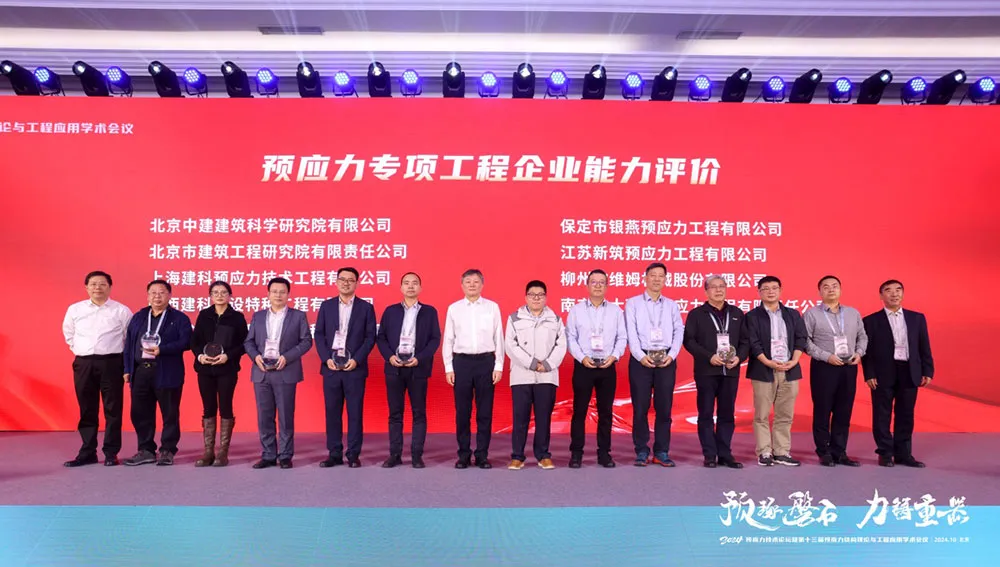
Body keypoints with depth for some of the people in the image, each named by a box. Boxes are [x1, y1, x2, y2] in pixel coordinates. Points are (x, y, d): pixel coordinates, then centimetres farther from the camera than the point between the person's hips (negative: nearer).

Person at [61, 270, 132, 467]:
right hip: (83, 364, 3)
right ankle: (87, 453, 17)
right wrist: (79, 349, 15)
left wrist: (120, 355, 1)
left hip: (111, 363, -3)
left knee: (112, 409, 1)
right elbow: (68, 333, 23)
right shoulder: (75, 309, 8)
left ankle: (111, 453, 8)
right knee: (87, 410, 9)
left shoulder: (121, 311, -1)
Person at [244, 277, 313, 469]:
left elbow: (306, 341, -1)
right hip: (261, 372, 3)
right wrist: (255, 356, -7)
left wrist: (287, 357, -12)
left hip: (285, 373, -3)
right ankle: (268, 455, 14)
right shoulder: (258, 316, 14)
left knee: (286, 417, 1)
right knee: (264, 417, 6)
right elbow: (248, 342, 13)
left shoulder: (298, 316, 5)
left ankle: (285, 456, 9)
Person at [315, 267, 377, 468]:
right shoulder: (326, 306, 10)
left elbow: (370, 337, -1)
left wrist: (356, 359, -12)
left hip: (355, 367, -2)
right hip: (331, 366, 2)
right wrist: (327, 358, -7)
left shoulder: (366, 307, 4)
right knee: (332, 412, 5)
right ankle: (334, 454, 13)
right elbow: (319, 335, 6)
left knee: (355, 412, 1)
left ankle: (353, 454, 9)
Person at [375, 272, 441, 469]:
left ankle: (417, 455, 8)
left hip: (418, 367, -1)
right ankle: (395, 455, 10)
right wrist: (389, 356, -8)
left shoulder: (429, 311, 7)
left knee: (419, 413, 1)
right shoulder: (390, 311, 11)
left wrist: (419, 358, -11)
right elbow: (381, 337, 8)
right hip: (394, 367, 1)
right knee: (395, 413, 4)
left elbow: (435, 339, 1)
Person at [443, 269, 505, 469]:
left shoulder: (492, 307, 4)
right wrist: (448, 368, 2)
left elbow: (499, 338, 4)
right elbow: (448, 340, 7)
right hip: (461, 361, 1)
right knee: (462, 411, 6)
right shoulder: (454, 308, 6)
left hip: (486, 361, 0)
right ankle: (464, 454, 17)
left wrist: (498, 366, -1)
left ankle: (482, 455, 15)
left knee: (485, 411, 4)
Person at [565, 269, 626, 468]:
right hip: (583, 366, -1)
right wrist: (582, 357, -11)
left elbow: (622, 338, 6)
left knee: (605, 411, 6)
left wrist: (614, 356, -10)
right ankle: (576, 453, 8)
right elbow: (570, 338, 1)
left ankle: (604, 453, 15)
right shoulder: (576, 310, 5)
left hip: (608, 366, 2)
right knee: (579, 410, 0)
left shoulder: (616, 311, 9)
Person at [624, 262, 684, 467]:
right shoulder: (633, 303, 6)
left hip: (666, 360, 2)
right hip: (641, 360, -2)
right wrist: (641, 356, -14)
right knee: (640, 408, -1)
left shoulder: (671, 305, 14)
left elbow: (679, 332, 7)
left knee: (664, 408, 3)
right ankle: (642, 452, 8)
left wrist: (671, 355, -7)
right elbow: (631, 333, -3)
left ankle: (661, 452, 11)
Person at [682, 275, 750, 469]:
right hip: (706, 371, -3)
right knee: (706, 414, 0)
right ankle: (710, 455, 6)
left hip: (730, 371, 3)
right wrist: (709, 357, -14)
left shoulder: (737, 313, 14)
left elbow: (745, 340, 12)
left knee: (727, 414, 5)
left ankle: (725, 455, 12)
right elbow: (689, 341, -4)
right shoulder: (696, 314, 4)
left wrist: (739, 357, -7)